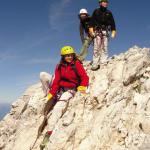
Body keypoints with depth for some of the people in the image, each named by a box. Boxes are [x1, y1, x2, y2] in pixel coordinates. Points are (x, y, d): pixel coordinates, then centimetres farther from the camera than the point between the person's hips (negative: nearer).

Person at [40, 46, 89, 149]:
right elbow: (56, 81, -7)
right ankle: (49, 98, 0)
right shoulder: (59, 66, -1)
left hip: (70, 90, -4)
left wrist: (82, 87, -36)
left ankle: (49, 133, -25)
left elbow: (84, 77, -16)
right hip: (59, 88, 5)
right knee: (43, 75, -10)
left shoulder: (77, 64, -9)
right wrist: (51, 94, -18)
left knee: (58, 108, -29)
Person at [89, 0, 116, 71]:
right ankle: (95, 64, -13)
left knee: (104, 47, -4)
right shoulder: (96, 11, 10)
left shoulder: (109, 13, 16)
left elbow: (112, 22, 12)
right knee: (96, 47, -10)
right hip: (97, 31, -2)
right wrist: (91, 29, -11)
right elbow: (92, 20, 2)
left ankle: (103, 62, -5)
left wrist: (113, 31, 1)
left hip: (105, 31, 2)